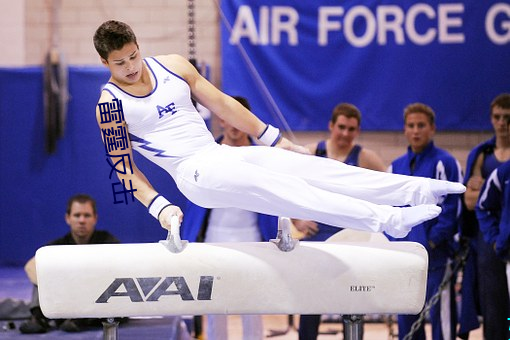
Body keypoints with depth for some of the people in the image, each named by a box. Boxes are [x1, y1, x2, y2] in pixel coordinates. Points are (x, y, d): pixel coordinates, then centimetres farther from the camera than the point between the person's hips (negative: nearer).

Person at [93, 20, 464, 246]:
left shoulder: (173, 65, 9)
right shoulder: (110, 104, -4)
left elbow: (222, 104, 14)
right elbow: (124, 166, -4)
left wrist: (275, 138, 15)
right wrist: (159, 207, -18)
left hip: (222, 153, 6)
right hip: (193, 172, -6)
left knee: (305, 165, -11)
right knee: (270, 185, -27)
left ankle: (418, 190, -18)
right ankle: (386, 219, -41)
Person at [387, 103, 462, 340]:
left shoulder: (444, 163, -4)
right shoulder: (396, 167, 15)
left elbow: (451, 207, -9)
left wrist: (433, 241, -14)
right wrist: (394, 242, 4)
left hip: (435, 256, -6)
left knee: (440, 314, -7)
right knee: (406, 319, 9)